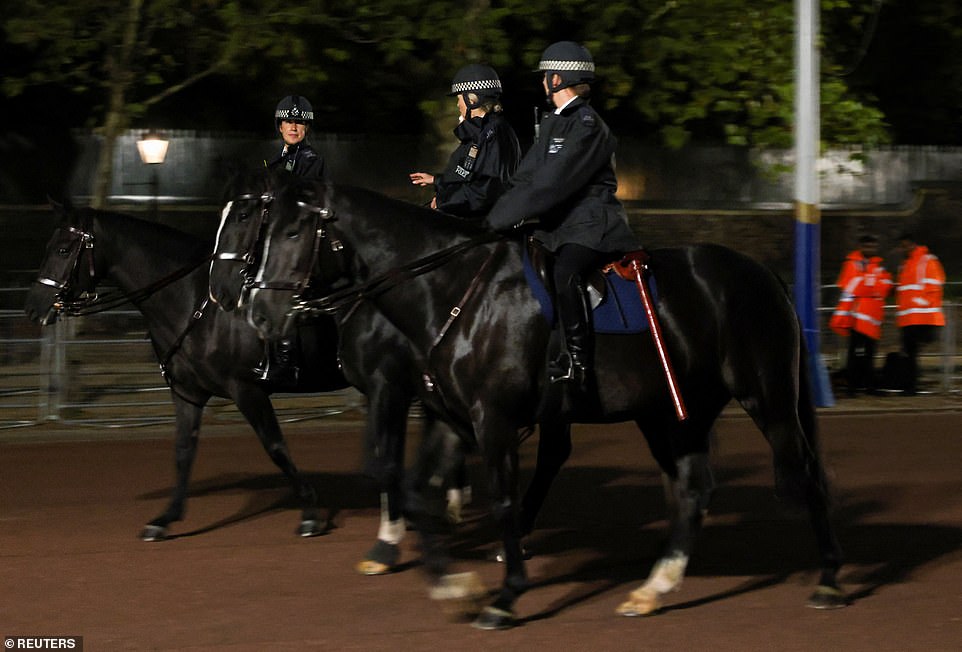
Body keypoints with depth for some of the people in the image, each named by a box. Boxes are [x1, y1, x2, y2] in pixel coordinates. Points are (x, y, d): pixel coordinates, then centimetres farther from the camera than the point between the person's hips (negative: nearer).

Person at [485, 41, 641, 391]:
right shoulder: (551, 124, 17)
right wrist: (498, 216, 0)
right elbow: (524, 178, 16)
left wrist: (501, 219, -17)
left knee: (565, 271, -35)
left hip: (590, 227, -10)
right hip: (556, 226, 10)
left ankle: (577, 362, -32)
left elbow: (551, 185, -19)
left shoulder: (588, 126, -12)